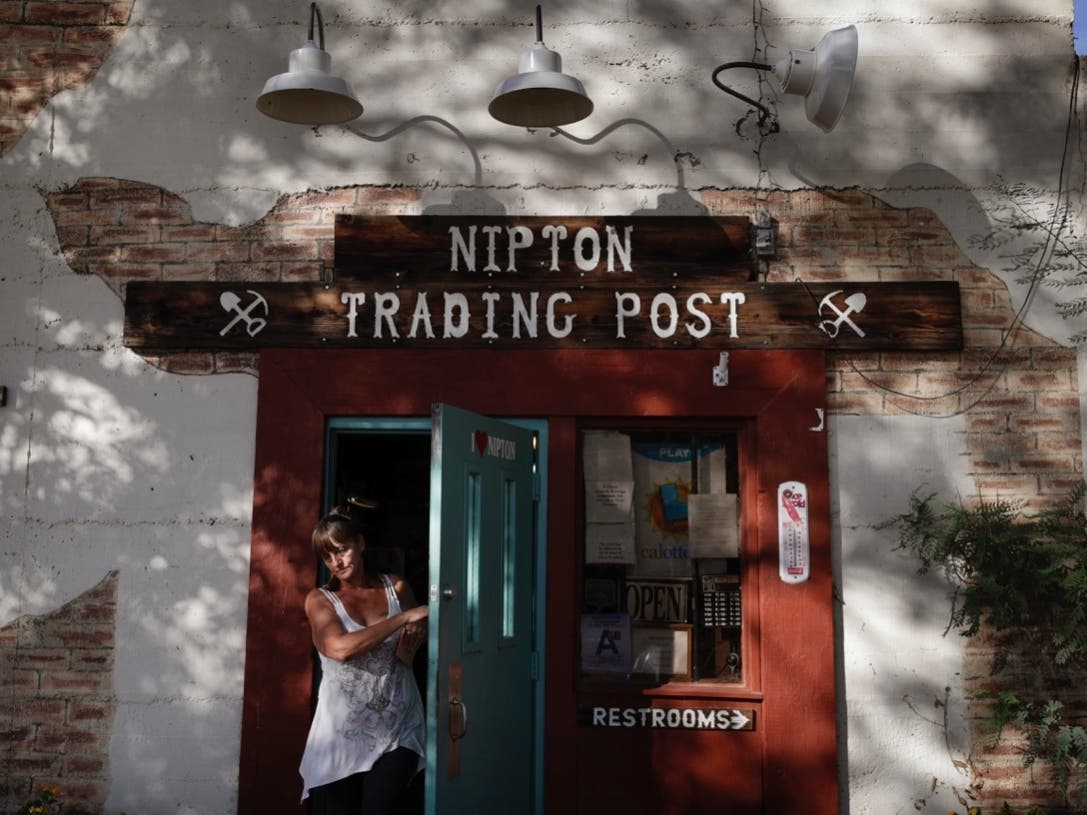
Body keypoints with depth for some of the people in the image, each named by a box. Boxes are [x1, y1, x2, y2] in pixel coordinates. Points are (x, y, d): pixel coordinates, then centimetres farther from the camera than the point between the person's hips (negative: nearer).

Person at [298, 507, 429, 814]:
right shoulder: (319, 599, -1)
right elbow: (340, 648, -18)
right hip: (344, 732, -1)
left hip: (397, 730, 1)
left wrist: (409, 647, -6)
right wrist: (403, 618, -19)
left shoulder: (396, 587, 5)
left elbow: (420, 630, 17)